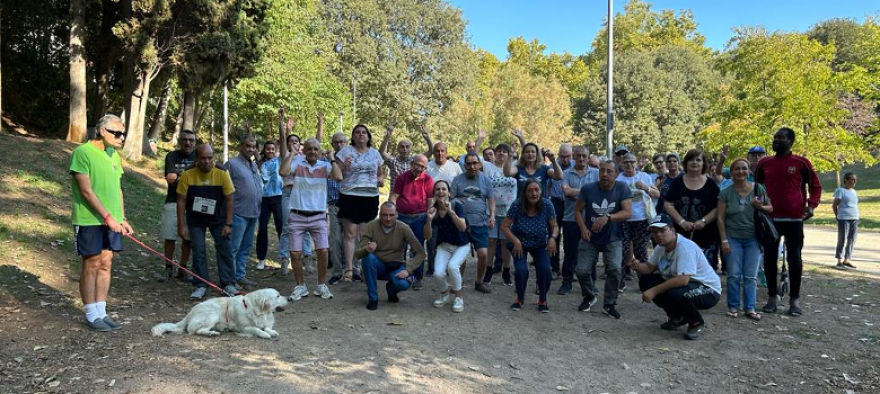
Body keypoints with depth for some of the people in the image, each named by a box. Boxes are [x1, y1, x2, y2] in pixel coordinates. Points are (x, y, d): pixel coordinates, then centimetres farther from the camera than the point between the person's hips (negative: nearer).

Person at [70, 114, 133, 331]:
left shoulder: (114, 155, 12)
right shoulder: (83, 152, -11)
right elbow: (86, 191, -15)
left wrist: (122, 218, 10)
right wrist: (108, 217, -17)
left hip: (111, 220, 7)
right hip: (90, 220, -7)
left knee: (105, 264, 8)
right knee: (91, 265, 1)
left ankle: (101, 312, 16)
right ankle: (91, 316, 11)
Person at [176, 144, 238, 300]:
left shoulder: (222, 174, -16)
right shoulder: (187, 175, -15)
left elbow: (229, 200, -10)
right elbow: (181, 201, -10)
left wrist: (228, 224, -13)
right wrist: (182, 225, -12)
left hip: (218, 219, 0)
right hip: (195, 220, 0)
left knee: (224, 249, -2)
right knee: (198, 251, -2)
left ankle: (228, 284, 7)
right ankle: (201, 285, 9)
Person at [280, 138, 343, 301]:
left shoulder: (325, 166, 3)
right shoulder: (297, 163, 0)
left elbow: (339, 177, -15)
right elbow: (283, 172, -19)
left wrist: (332, 158, -8)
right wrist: (291, 153, -11)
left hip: (318, 216, 0)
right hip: (297, 216, 0)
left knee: (323, 251, -5)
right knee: (295, 253, 2)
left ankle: (321, 286, 14)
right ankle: (300, 287, 19)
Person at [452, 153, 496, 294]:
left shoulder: (486, 180, 6)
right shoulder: (457, 180, 3)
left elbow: (491, 200, 7)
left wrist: (492, 215, -6)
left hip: (480, 224, 1)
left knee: (483, 254, -5)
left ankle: (479, 282, 17)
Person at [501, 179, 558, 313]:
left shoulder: (547, 205, -20)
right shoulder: (517, 205, -24)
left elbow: (554, 226, -9)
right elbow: (504, 226, -18)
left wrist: (553, 238, -29)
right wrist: (515, 241, -29)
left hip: (540, 244, 1)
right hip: (519, 243, -1)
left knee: (545, 269, -20)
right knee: (521, 270, -21)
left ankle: (543, 300, 8)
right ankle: (520, 298, 10)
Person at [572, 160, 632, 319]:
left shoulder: (622, 188, -13)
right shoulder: (588, 188, -11)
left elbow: (628, 212, -22)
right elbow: (578, 211, -3)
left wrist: (607, 218, -39)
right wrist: (583, 228, -20)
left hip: (613, 239, -1)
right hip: (590, 238, 1)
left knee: (615, 269, -19)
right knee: (582, 270, -3)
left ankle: (609, 304, 4)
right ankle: (590, 295, 29)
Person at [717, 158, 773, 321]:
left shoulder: (758, 189, 0)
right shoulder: (725, 193, -3)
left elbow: (771, 208, 8)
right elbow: (720, 218, -3)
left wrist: (760, 206, -15)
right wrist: (724, 240, -8)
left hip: (753, 239, 1)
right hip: (733, 238, -1)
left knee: (751, 276, 4)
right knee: (734, 275, -1)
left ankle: (750, 308, 10)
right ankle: (733, 306, 9)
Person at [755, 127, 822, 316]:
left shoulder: (802, 163, -1)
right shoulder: (764, 163, 6)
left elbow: (815, 186, 7)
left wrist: (812, 205, -7)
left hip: (794, 219, -2)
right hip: (770, 219, 2)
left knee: (794, 259, 1)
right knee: (769, 258, 4)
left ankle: (794, 300, 11)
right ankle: (772, 298, 14)